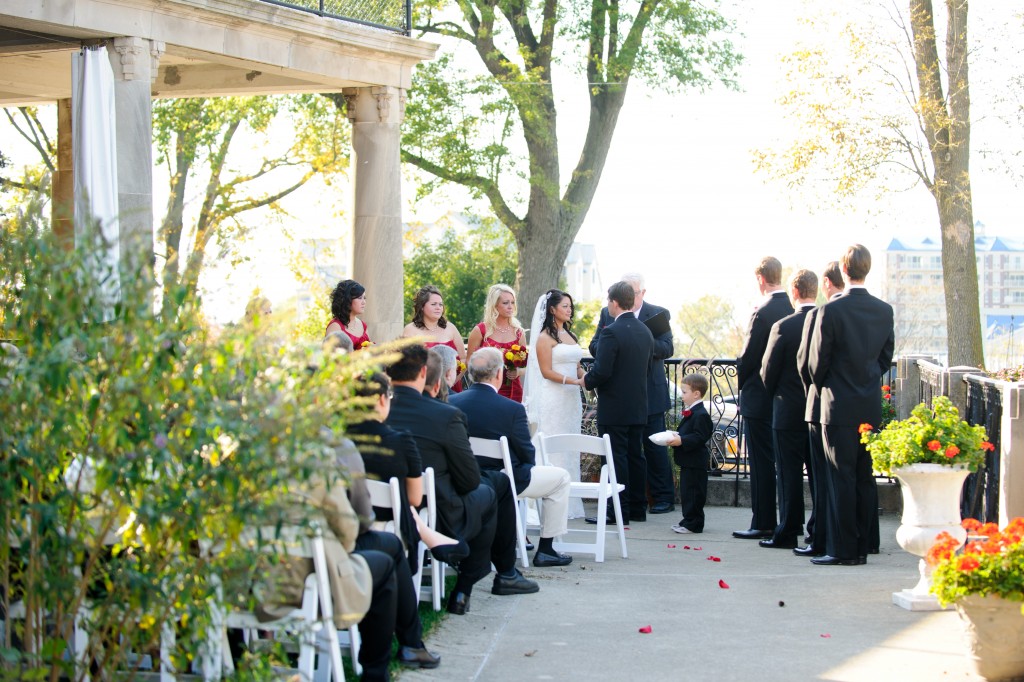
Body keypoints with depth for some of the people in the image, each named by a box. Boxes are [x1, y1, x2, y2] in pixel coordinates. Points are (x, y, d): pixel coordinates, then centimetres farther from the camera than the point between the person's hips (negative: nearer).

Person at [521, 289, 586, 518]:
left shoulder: (570, 335, 17)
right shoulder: (545, 337, -6)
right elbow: (547, 371, -12)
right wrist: (574, 381, -18)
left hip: (571, 398, 8)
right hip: (553, 399, -8)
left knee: (570, 451, 7)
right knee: (554, 451, -8)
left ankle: (568, 503, 11)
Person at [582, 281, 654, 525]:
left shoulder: (612, 332, -17)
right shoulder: (645, 331, 9)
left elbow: (601, 371, -21)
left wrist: (587, 380, -3)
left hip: (614, 408, -8)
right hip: (638, 406, 8)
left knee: (616, 458, -4)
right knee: (635, 456, 12)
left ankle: (619, 511, -4)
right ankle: (638, 509, 17)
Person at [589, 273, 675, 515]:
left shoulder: (658, 314, 0)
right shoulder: (607, 314, 8)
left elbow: (667, 348, -9)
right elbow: (594, 347, 2)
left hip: (649, 393, -3)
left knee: (655, 446, 0)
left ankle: (663, 497, 7)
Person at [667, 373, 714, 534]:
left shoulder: (701, 415, -18)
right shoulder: (690, 412, 14)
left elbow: (700, 437, -24)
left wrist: (682, 441, -27)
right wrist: (676, 437, 8)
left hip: (695, 462, -11)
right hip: (687, 461, 11)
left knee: (693, 493, -5)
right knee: (686, 492, 16)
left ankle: (693, 524, -1)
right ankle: (688, 521, 24)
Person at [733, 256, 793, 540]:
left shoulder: (762, 313, -18)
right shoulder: (794, 311, 4)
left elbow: (748, 357, -14)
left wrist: (741, 379, 5)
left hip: (760, 398, -7)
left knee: (761, 463, -1)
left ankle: (763, 524, 2)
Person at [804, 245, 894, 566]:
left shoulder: (830, 311, -14)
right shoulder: (884, 310, 2)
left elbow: (817, 363, -8)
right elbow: (886, 357, 10)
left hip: (839, 407, -5)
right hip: (872, 407, 5)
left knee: (841, 479, -2)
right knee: (865, 478, 10)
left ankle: (843, 549, -1)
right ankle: (862, 548, 14)